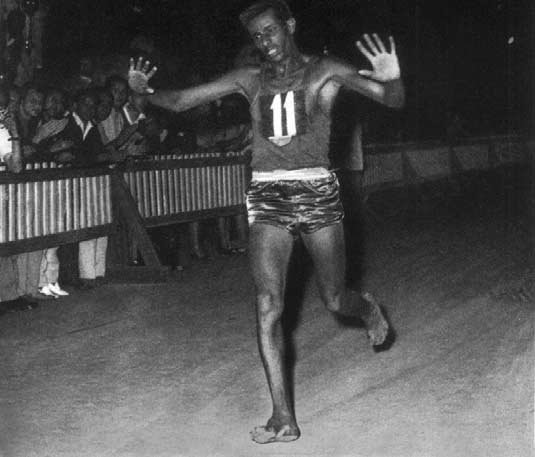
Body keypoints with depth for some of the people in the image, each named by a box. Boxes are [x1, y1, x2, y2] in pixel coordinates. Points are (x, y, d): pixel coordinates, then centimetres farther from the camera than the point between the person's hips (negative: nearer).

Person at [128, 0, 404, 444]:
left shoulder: (323, 70, 2)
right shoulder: (249, 79, 9)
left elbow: (394, 101, -4)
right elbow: (180, 101, 9)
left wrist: (392, 80, -28)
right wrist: (144, 91, -11)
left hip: (317, 192, -2)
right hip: (267, 197, 2)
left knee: (335, 302, 9)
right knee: (268, 305, -9)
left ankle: (367, 308, 48)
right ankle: (284, 418, -5)